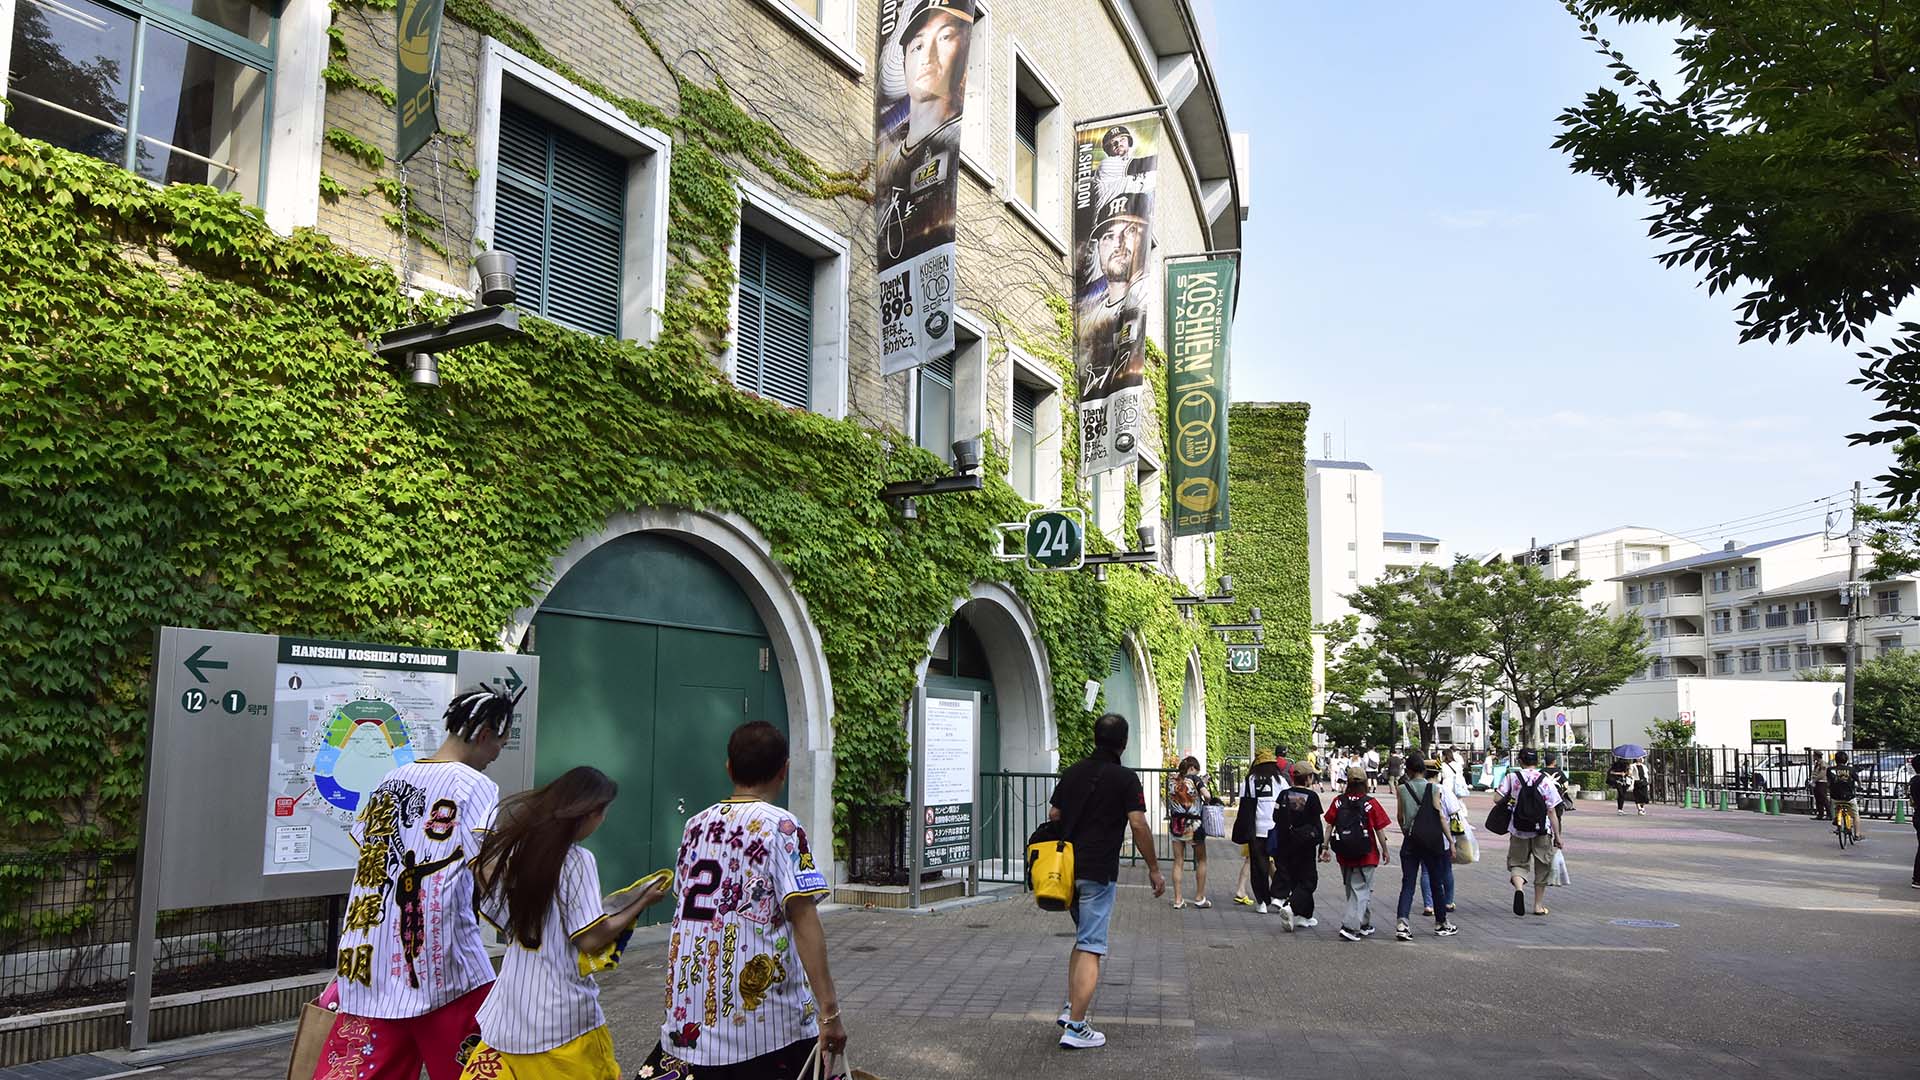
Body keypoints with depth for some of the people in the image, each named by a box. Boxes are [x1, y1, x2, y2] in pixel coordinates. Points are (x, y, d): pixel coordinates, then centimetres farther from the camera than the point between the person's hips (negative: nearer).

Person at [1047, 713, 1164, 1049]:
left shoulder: (1072, 772, 10)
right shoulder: (1125, 778, -8)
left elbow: (1053, 816, 13)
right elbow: (1138, 825, -13)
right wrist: (1154, 869, -4)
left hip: (1067, 867, 7)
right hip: (1098, 872, -6)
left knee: (1084, 938, 22)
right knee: (1091, 948, -3)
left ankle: (1071, 1008, 18)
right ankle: (1075, 1027, -4)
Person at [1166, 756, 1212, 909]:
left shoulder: (1172, 780, 3)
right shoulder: (1195, 778, -9)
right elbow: (1207, 795, -19)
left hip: (1176, 824, 4)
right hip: (1193, 824, -4)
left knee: (1178, 862, 8)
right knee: (1201, 861, 14)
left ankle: (1177, 900, 6)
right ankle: (1199, 898, 16)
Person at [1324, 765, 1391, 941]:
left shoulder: (1338, 801, -2)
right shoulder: (1371, 803, -10)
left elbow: (1329, 826, -1)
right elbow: (1380, 830, -5)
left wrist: (1325, 848, 6)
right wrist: (1385, 851, 8)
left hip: (1344, 855, 3)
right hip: (1366, 855, -3)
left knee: (1353, 890, 18)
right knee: (1360, 890, 3)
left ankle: (1365, 925, 30)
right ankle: (1349, 926, -11)